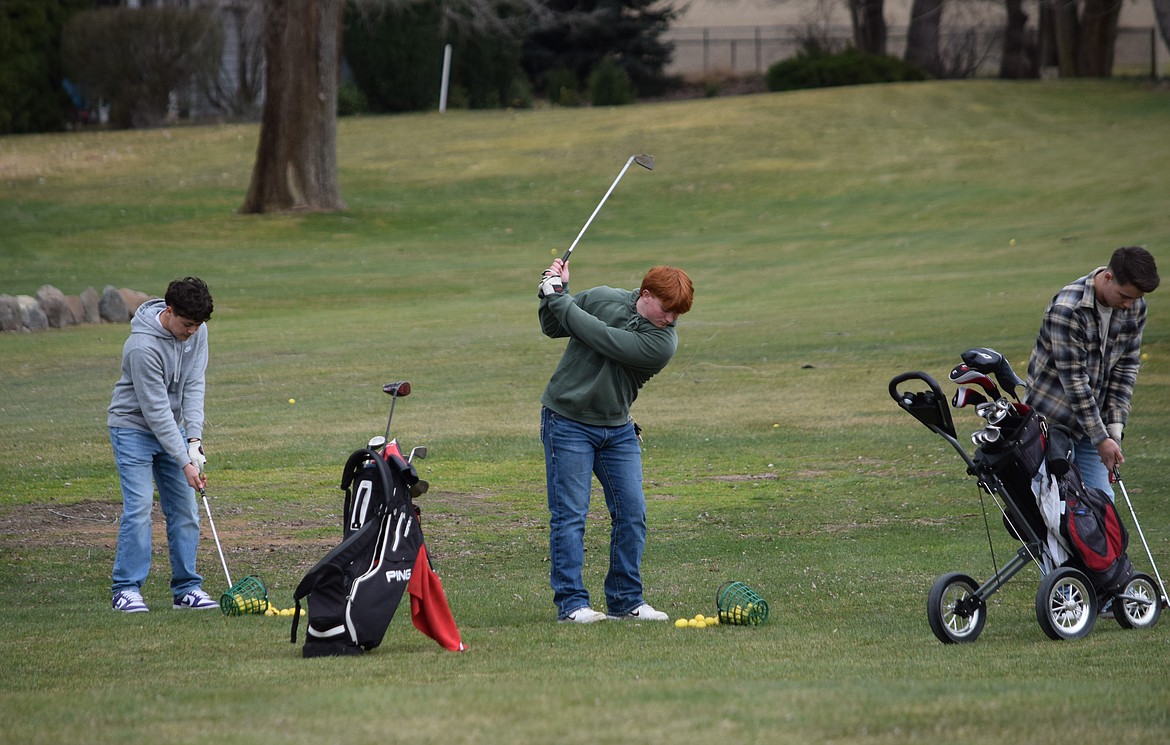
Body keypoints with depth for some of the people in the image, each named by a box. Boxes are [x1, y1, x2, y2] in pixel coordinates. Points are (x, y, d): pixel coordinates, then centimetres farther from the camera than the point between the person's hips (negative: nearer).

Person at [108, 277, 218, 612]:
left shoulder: (196, 332, -7)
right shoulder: (143, 345, -30)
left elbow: (194, 384, -7)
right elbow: (156, 409, -26)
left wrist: (194, 440, -19)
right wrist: (185, 462, -25)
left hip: (171, 428, 7)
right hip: (133, 428, -7)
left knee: (185, 508, 3)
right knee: (139, 506, -14)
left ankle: (187, 588, 8)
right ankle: (126, 589, -9)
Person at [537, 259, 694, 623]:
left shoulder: (663, 342, -11)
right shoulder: (601, 298, -6)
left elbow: (599, 336, -19)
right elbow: (552, 328, 9)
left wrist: (557, 297, -13)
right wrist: (555, 291, -8)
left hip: (618, 429, 2)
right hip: (568, 421, -2)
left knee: (631, 514, 1)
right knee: (570, 514, -6)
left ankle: (626, 600, 12)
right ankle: (571, 603, -5)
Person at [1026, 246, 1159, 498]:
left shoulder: (1134, 307, -3)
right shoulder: (1067, 309, -25)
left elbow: (1127, 366, 4)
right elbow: (1073, 380, -23)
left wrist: (1115, 426, -5)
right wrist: (1100, 438, -20)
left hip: (1093, 416, 6)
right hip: (1053, 420, -6)